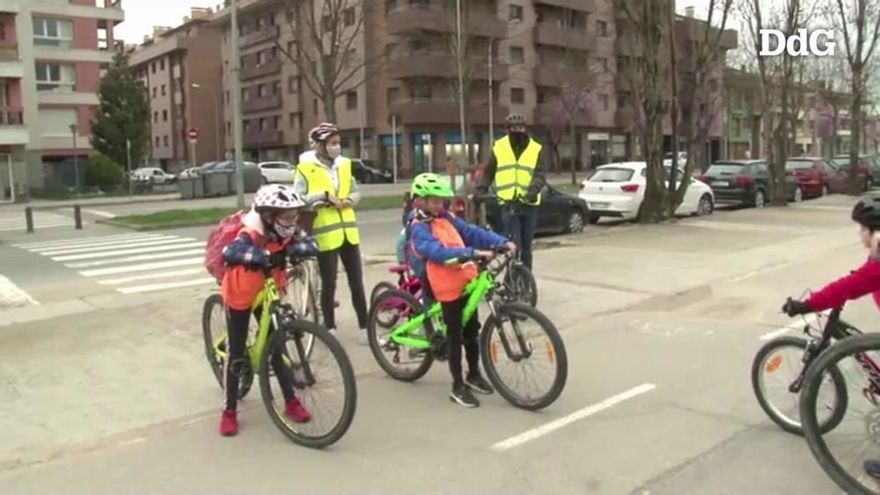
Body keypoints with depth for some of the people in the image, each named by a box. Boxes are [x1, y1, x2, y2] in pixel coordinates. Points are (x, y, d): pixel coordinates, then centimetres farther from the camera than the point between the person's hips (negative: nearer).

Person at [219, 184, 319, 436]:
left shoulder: (289, 232, -14)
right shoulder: (250, 235, -33)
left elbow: (312, 247, -25)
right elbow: (229, 253, -52)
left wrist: (288, 250, -40)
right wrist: (268, 256, -60)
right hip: (240, 297, -5)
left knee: (276, 347, 6)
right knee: (236, 354, 1)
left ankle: (291, 402, 16)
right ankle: (229, 411, 13)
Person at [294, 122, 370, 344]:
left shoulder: (344, 164, 9)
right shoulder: (306, 168, -7)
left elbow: (356, 191, 16)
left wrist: (349, 200, -6)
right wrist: (324, 196, -21)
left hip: (348, 230, 5)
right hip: (325, 233, -5)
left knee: (357, 281, 7)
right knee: (329, 284, 3)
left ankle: (364, 328, 16)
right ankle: (330, 330, 18)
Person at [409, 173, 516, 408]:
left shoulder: (447, 218, 12)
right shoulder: (419, 228, -10)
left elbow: (473, 232, 5)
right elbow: (437, 251, -25)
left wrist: (502, 242, -8)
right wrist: (472, 253, -34)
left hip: (466, 279, 7)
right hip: (447, 285, -7)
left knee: (471, 329, 16)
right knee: (455, 335, 0)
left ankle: (473, 375, 34)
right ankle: (458, 387, 12)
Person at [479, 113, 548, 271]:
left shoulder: (536, 149, 3)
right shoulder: (499, 147, 6)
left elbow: (540, 174, -7)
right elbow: (489, 172, 15)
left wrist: (533, 190, -25)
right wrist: (482, 188, 0)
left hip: (529, 204, 1)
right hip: (509, 204, -1)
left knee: (526, 247, 11)